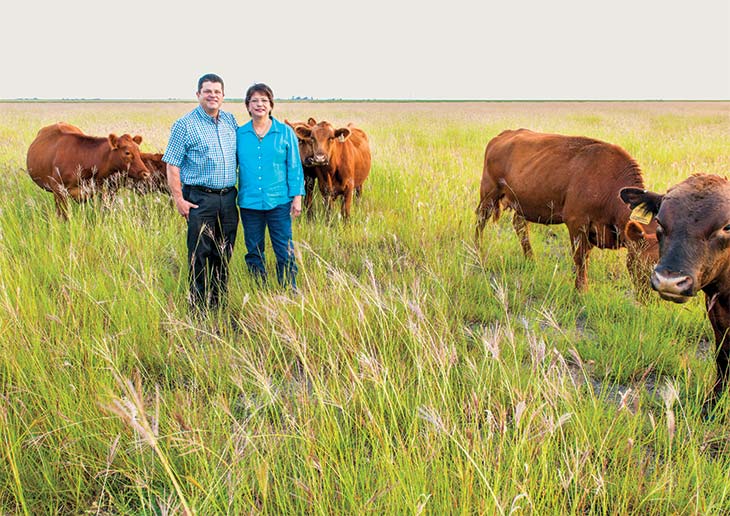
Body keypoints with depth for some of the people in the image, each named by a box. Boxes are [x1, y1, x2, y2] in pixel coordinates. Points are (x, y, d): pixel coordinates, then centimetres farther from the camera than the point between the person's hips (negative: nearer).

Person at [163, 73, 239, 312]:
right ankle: (199, 307, 9)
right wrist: (178, 199, -12)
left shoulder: (230, 121, 11)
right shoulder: (185, 125, -4)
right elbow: (172, 165, -6)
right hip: (200, 198, -5)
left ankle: (220, 305, 23)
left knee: (224, 254, 11)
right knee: (200, 254, -1)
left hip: (228, 197, 5)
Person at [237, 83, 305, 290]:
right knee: (254, 252, 11)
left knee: (285, 252, 1)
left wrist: (297, 197, -3)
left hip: (279, 202, -2)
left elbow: (295, 167, 2)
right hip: (249, 202, 2)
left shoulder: (285, 132, 1)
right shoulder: (239, 134, 4)